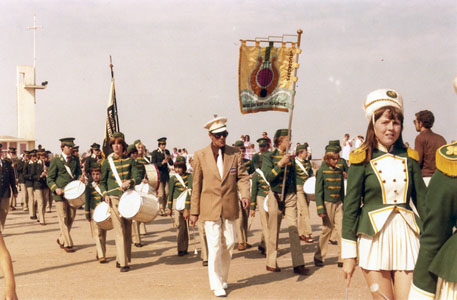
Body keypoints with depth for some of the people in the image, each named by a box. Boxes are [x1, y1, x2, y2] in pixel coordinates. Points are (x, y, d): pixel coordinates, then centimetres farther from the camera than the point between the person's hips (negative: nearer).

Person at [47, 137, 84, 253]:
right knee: (63, 219, -3)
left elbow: (78, 172, 16)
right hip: (60, 193, -5)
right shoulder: (56, 160, -1)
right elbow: (49, 179, -1)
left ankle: (61, 239, 26)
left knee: (71, 218, 8)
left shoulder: (75, 159, 12)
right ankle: (67, 244, 1)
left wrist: (80, 178, -9)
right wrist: (56, 189, -17)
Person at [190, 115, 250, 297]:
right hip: (210, 207, -3)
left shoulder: (235, 154, 2)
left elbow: (242, 177, 5)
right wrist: (194, 211, 3)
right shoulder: (200, 156, -2)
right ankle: (216, 285, 7)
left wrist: (245, 194, -15)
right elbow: (196, 185, 2)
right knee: (214, 247, -5)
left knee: (229, 244, 11)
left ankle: (223, 278, 31)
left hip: (229, 207, 3)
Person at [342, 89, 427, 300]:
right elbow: (350, 207, -2)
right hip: (375, 238, -3)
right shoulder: (363, 160, -2)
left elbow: (422, 201, 12)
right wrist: (348, 254, -4)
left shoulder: (409, 158, 9)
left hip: (406, 236, 3)